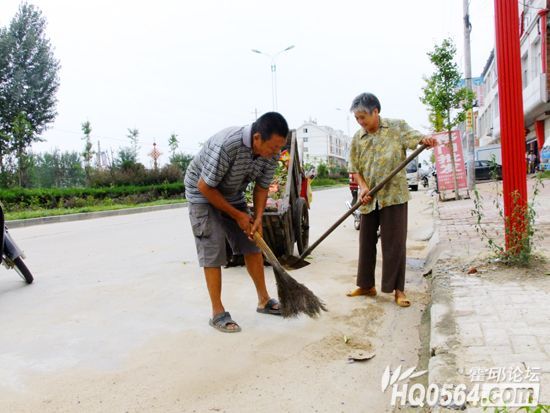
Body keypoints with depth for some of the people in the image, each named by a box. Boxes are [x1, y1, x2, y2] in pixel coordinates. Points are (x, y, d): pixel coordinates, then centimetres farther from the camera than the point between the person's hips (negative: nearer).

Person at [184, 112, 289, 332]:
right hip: (203, 194, -6)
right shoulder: (226, 144, -37)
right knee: (213, 252, -10)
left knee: (252, 245, 6)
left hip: (233, 195, 6)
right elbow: (205, 187, -27)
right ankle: (218, 313, 1)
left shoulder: (271, 152, -17)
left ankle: (264, 300, 19)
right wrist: (237, 215, -20)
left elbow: (261, 187, -2)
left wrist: (258, 219, -16)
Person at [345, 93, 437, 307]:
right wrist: (363, 187, -9)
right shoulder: (357, 138, 7)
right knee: (366, 242, 11)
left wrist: (426, 140, -39)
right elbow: (355, 169, 8)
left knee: (395, 242, -2)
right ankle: (366, 285, 25)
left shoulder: (397, 127, -1)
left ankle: (398, 289, 9)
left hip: (393, 195, -4)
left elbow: (415, 137, -16)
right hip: (369, 198, 4)